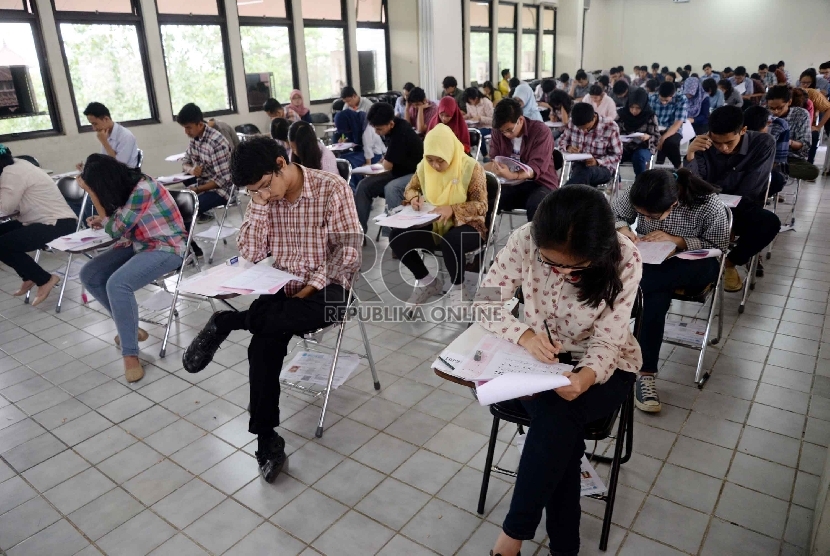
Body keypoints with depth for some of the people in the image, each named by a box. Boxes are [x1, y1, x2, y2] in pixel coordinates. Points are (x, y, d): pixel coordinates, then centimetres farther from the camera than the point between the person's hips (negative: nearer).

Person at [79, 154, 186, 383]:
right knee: (89, 275, -3)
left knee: (117, 284, -30)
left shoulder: (143, 190, -24)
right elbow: (120, 224, 16)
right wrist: (101, 220, -4)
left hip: (166, 248, -9)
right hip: (139, 244, 9)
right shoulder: (126, 186, 1)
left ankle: (130, 355, -18)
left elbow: (116, 230, -17)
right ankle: (129, 328, 9)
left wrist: (91, 192, -14)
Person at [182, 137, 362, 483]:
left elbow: (349, 249, -14)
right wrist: (259, 205, -12)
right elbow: (251, 254, -2)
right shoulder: (262, 196, 4)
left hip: (326, 288, -4)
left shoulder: (331, 188, -11)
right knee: (265, 344, -24)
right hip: (282, 286, 4)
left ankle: (223, 324, -7)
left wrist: (311, 286, -22)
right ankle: (267, 440, -12)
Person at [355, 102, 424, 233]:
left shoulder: (400, 133, -25)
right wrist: (385, 159, 2)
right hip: (399, 172, 9)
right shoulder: (395, 128, 0)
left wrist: (384, 161, 2)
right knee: (364, 185, -6)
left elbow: (388, 165, -19)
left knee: (391, 188, -38)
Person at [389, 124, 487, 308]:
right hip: (433, 224, 5)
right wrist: (415, 198, -10)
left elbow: (481, 206, -13)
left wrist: (452, 209, -29)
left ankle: (457, 288, -9)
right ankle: (427, 281, 3)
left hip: (466, 225, -5)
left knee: (451, 242, -40)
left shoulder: (471, 168, -13)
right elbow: (411, 188, 15)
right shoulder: (424, 166, -1)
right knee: (396, 237, -19)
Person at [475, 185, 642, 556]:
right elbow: (485, 303, -14)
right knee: (561, 428, -28)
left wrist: (587, 376, -42)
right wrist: (524, 334, -34)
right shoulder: (525, 241, -21)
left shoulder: (624, 260, -23)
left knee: (555, 415, -31)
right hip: (538, 357, 2)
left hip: (602, 365, -1)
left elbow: (607, 342, -19)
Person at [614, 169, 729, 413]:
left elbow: (719, 247, -12)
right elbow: (613, 214, 0)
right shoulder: (638, 196, -16)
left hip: (692, 268, 0)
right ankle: (646, 373, -29)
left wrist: (677, 240, -26)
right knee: (656, 296, -34)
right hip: (650, 260, 1)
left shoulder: (708, 204, -22)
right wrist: (621, 228, -23)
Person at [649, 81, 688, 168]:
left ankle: (678, 167, -9)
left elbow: (677, 124, -17)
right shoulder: (651, 98, -3)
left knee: (671, 142, -36)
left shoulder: (681, 100, -10)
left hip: (672, 132, -2)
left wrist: (663, 137, -34)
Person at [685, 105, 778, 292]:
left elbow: (748, 191, -15)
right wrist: (690, 155, -31)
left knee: (770, 222, -33)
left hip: (742, 209, 0)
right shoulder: (704, 145, -8)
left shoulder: (763, 144, -11)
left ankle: (731, 261, -4)